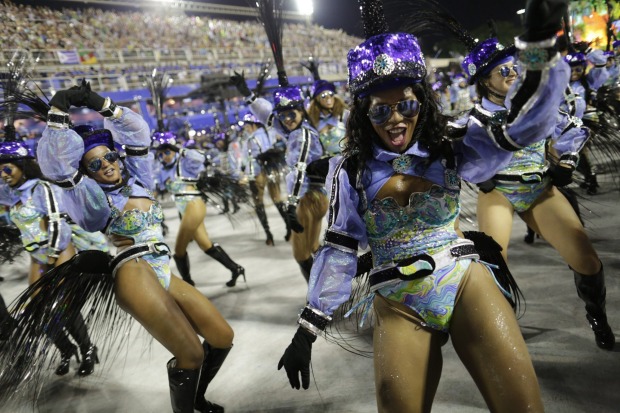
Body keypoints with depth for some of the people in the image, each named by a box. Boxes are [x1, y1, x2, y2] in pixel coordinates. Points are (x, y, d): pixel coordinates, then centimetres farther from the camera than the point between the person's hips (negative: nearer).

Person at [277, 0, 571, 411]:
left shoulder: (450, 143, 1)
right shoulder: (350, 169, 1)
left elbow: (522, 126, -11)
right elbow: (338, 250, 2)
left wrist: (540, 50, -26)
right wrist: (307, 330, 2)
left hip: (465, 282, 0)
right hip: (397, 304, 0)